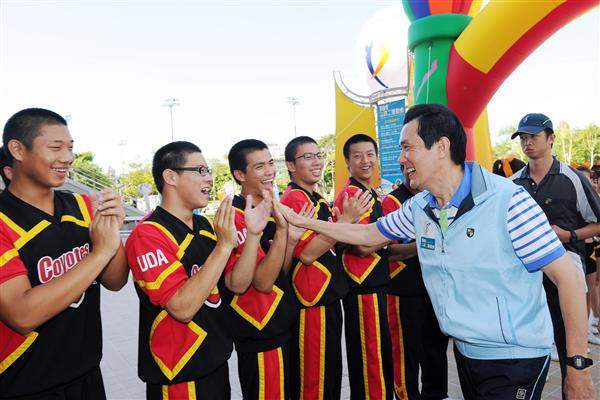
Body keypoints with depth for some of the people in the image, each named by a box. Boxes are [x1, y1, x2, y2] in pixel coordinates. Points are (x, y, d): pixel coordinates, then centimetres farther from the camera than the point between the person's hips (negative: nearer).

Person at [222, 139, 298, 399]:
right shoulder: (237, 218, -21)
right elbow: (263, 282, -26)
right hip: (261, 338, -8)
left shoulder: (271, 210, 5)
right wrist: (283, 229, -33)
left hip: (285, 326, 8)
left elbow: (280, 273, 5)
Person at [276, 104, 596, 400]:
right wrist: (301, 220, 8)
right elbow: (369, 235, 10)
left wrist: (578, 366, -14)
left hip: (515, 359, -5)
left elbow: (567, 276, -16)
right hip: (464, 351, 6)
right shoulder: (418, 208, -2)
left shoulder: (507, 201, -20)